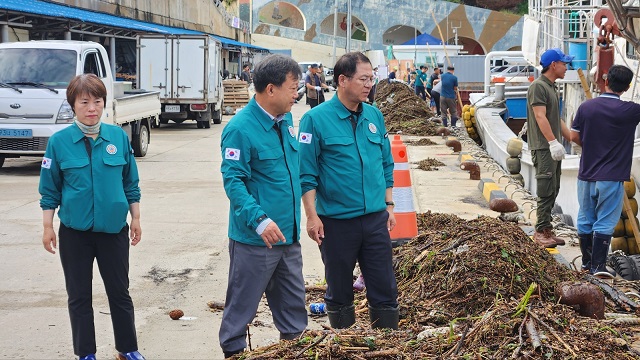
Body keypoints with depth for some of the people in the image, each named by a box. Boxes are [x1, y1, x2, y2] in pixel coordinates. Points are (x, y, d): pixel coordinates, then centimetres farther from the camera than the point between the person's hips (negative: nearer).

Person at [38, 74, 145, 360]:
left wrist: (135, 218, 6)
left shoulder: (119, 137, -3)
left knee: (120, 292, 11)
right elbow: (49, 190, -1)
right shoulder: (59, 141, -7)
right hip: (74, 232, -1)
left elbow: (131, 183, 6)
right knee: (79, 296, 10)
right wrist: (48, 227, -2)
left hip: (113, 229, 1)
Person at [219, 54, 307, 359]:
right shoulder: (240, 128, -18)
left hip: (288, 233, 8)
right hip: (255, 238, -8)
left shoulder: (286, 119, 7)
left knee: (293, 304, 18)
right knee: (241, 307, 5)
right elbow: (233, 181, -21)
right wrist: (259, 219, -31)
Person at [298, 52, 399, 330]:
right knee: (339, 292, 11)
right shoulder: (316, 119, -9)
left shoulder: (374, 116, 7)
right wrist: (312, 216, -12)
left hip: (375, 218, 4)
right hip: (336, 221, -4)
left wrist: (389, 206, 12)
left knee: (385, 289, 7)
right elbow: (306, 174, -9)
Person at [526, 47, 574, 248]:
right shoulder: (538, 86, -11)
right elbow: (540, 117, -20)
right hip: (543, 147, -10)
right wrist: (553, 142, -27)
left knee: (553, 191, 10)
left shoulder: (552, 87, 20)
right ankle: (542, 231, -6)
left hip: (553, 147, 10)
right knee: (547, 190, -10)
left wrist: (573, 138, 23)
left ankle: (544, 230, 15)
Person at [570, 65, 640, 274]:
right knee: (604, 223, 1)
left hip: (586, 175, 4)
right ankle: (597, 267, 2)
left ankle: (586, 263, 23)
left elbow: (574, 136, 4)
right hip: (611, 178, -3)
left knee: (585, 220, 14)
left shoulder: (586, 107, -3)